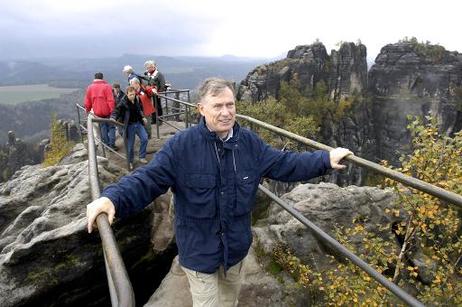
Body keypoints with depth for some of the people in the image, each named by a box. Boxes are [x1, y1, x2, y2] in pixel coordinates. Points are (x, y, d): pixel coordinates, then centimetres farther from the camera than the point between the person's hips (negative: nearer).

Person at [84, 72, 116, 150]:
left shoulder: (90, 87, 3)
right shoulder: (106, 86, -9)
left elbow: (87, 101, 8)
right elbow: (111, 100, -16)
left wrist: (87, 110, 24)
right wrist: (112, 111, -12)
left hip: (97, 112, 4)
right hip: (107, 111, -4)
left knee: (103, 128, 15)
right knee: (111, 127, 7)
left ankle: (106, 144, 21)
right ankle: (112, 145, 3)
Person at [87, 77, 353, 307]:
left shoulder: (249, 142, -7)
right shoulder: (181, 145, -22)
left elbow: (284, 164, 0)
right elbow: (148, 179, -25)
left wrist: (326, 159, -4)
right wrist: (112, 198, -42)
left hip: (237, 245, 5)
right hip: (199, 250, -4)